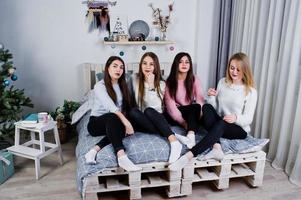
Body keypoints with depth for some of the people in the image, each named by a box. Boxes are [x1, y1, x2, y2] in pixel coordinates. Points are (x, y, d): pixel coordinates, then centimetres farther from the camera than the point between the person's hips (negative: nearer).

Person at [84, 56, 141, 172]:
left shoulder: (122, 85, 9)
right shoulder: (100, 86, -12)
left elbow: (126, 107, 2)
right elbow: (111, 107, -29)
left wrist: (125, 123, -18)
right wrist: (126, 122, -41)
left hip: (113, 123, 5)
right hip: (96, 123, -5)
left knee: (122, 128, -32)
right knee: (112, 117, -39)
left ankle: (95, 150, -37)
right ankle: (122, 157, -53)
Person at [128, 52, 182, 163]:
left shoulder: (161, 83, -4)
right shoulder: (135, 79, 1)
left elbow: (156, 108, -18)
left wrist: (151, 85, -23)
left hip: (155, 119, -1)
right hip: (139, 121, 2)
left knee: (149, 111, -34)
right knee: (133, 112, -33)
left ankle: (174, 141, -40)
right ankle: (172, 137, -38)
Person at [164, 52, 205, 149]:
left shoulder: (194, 79, -2)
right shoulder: (169, 82, -7)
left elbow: (200, 100, -15)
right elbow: (170, 105, -16)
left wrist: (198, 116, -33)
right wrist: (183, 122, -26)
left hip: (192, 112, 1)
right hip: (174, 116, -1)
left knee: (196, 107, -31)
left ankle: (191, 136, -45)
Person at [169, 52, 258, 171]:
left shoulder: (251, 91, -5)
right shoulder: (222, 82, 7)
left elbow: (248, 119, -8)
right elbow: (214, 108, 9)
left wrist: (236, 118, -30)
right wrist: (211, 97, -12)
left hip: (240, 129, -4)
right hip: (219, 125, 4)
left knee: (221, 124, -38)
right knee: (206, 107, -26)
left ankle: (189, 156, -47)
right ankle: (217, 148, -39)